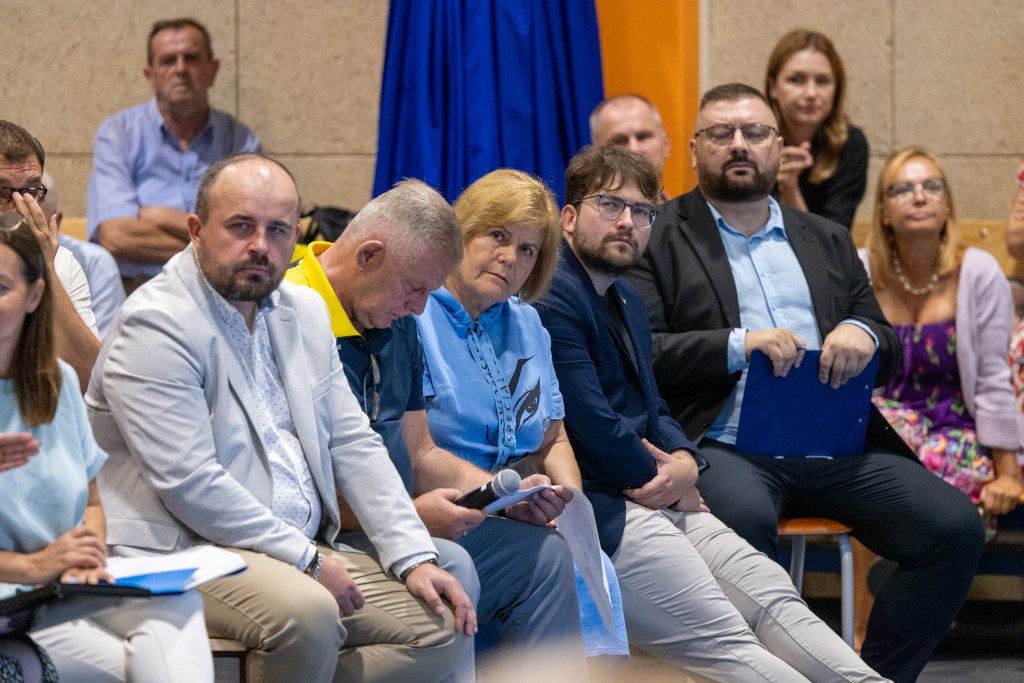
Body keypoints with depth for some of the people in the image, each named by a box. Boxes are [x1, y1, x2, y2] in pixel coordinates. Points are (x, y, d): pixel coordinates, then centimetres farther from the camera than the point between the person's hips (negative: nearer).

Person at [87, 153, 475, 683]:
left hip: (307, 551, 9)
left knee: (444, 626, -5)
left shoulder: (304, 311, 15)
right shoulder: (154, 325, -11)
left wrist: (414, 558, 3)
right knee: (307, 612, -35)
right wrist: (306, 560, -16)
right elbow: (189, 484, -18)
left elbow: (352, 444, 14)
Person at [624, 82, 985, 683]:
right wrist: (740, 344, -16)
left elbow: (889, 357, 22)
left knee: (956, 525, -17)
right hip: (726, 447, -4)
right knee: (743, 519, -38)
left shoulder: (827, 240, 25)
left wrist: (864, 335, -3)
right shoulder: (658, 238, 10)